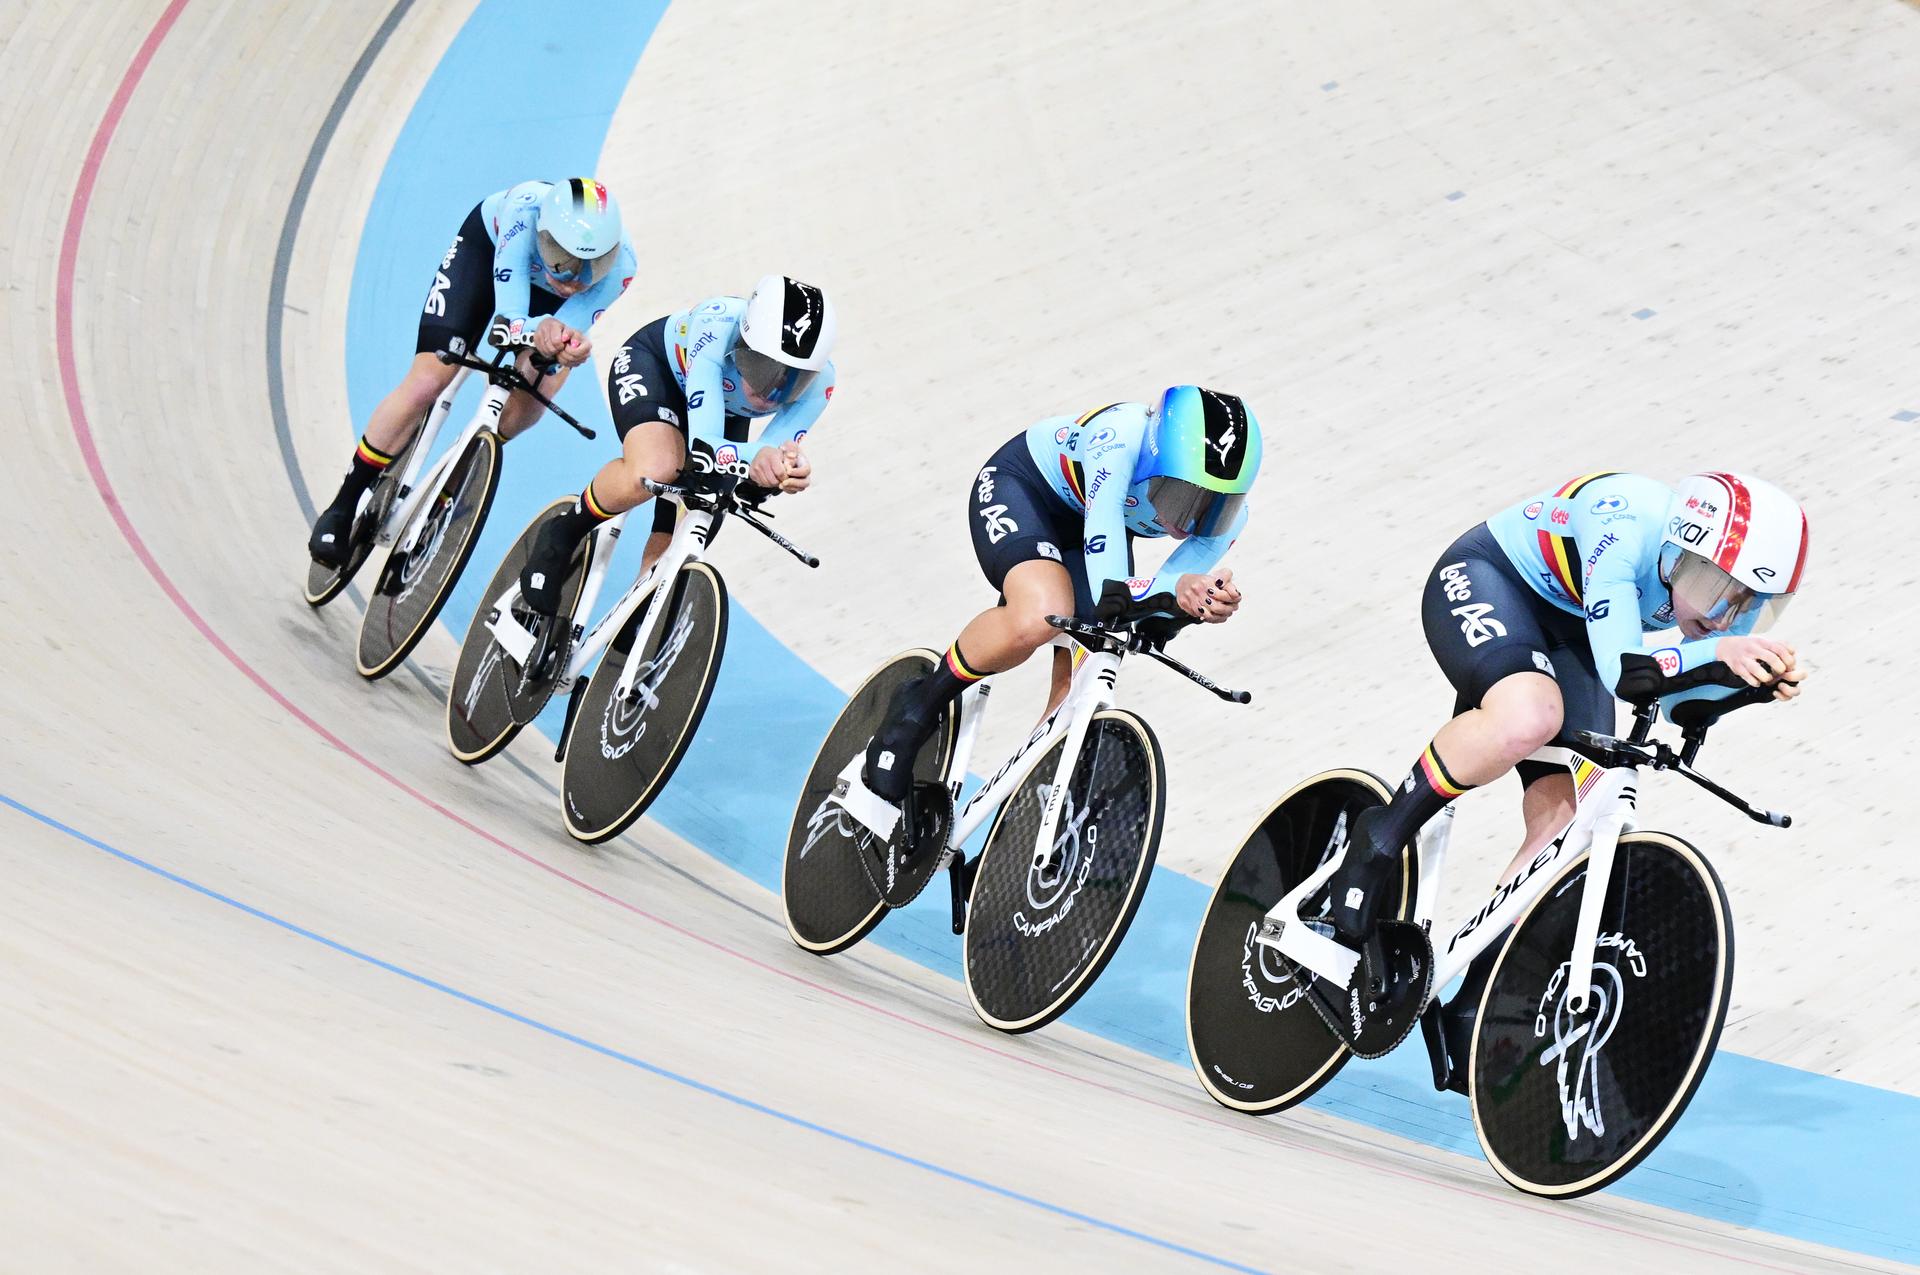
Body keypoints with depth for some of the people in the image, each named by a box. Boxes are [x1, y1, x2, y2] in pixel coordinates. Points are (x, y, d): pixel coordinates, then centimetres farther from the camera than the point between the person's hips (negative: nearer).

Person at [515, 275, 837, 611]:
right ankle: (561, 536, -8)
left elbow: (775, 457, -32)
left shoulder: (817, 381, -32)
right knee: (653, 471, -35)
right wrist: (755, 459, -68)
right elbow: (702, 447, -46)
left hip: (725, 409, 5)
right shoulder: (718, 326, -42)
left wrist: (784, 468, -57)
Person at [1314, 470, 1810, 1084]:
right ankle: (1382, 837, -16)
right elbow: (1622, 671, -40)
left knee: (1564, 830, -9)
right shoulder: (1628, 525, -36)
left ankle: (1471, 1009, 3)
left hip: (1566, 629, 7)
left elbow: (1676, 698, -7)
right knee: (1530, 717, -39)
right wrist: (1714, 652, -54)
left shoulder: (1729, 575, -16)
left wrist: (1759, 675, -25)